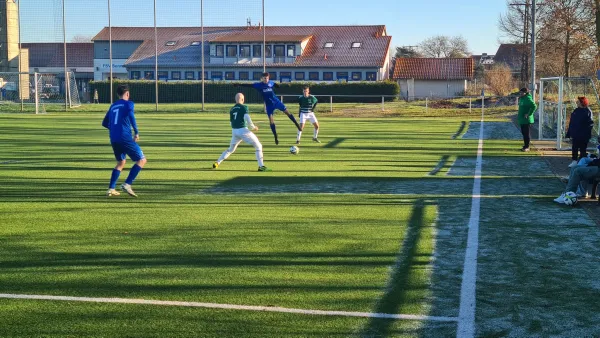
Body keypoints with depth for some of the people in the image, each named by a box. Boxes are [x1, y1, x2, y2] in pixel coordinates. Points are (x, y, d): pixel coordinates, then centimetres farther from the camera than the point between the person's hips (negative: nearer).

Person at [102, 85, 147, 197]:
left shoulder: (113, 106, 20)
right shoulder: (128, 104, 2)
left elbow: (105, 123, 25)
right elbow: (131, 116, -18)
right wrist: (137, 132, -14)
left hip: (113, 139, 7)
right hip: (125, 137, -7)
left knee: (121, 162, 23)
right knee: (142, 160, 2)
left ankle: (111, 189, 13)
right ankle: (127, 184, -12)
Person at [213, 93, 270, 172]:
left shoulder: (232, 110, 14)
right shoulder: (244, 107, -3)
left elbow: (231, 122, 15)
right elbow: (247, 118, -17)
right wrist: (253, 127, -4)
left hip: (234, 132, 6)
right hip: (243, 130, -6)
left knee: (230, 149, 25)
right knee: (258, 146, 3)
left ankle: (217, 163, 18)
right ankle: (261, 166, -8)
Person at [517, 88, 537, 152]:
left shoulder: (528, 99, -17)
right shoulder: (521, 98, 13)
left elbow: (534, 106, -27)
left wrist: (529, 114, -24)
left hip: (527, 120, -10)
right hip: (522, 119, 10)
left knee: (526, 133, -5)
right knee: (523, 132, 15)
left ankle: (527, 147, 0)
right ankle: (525, 145, 23)